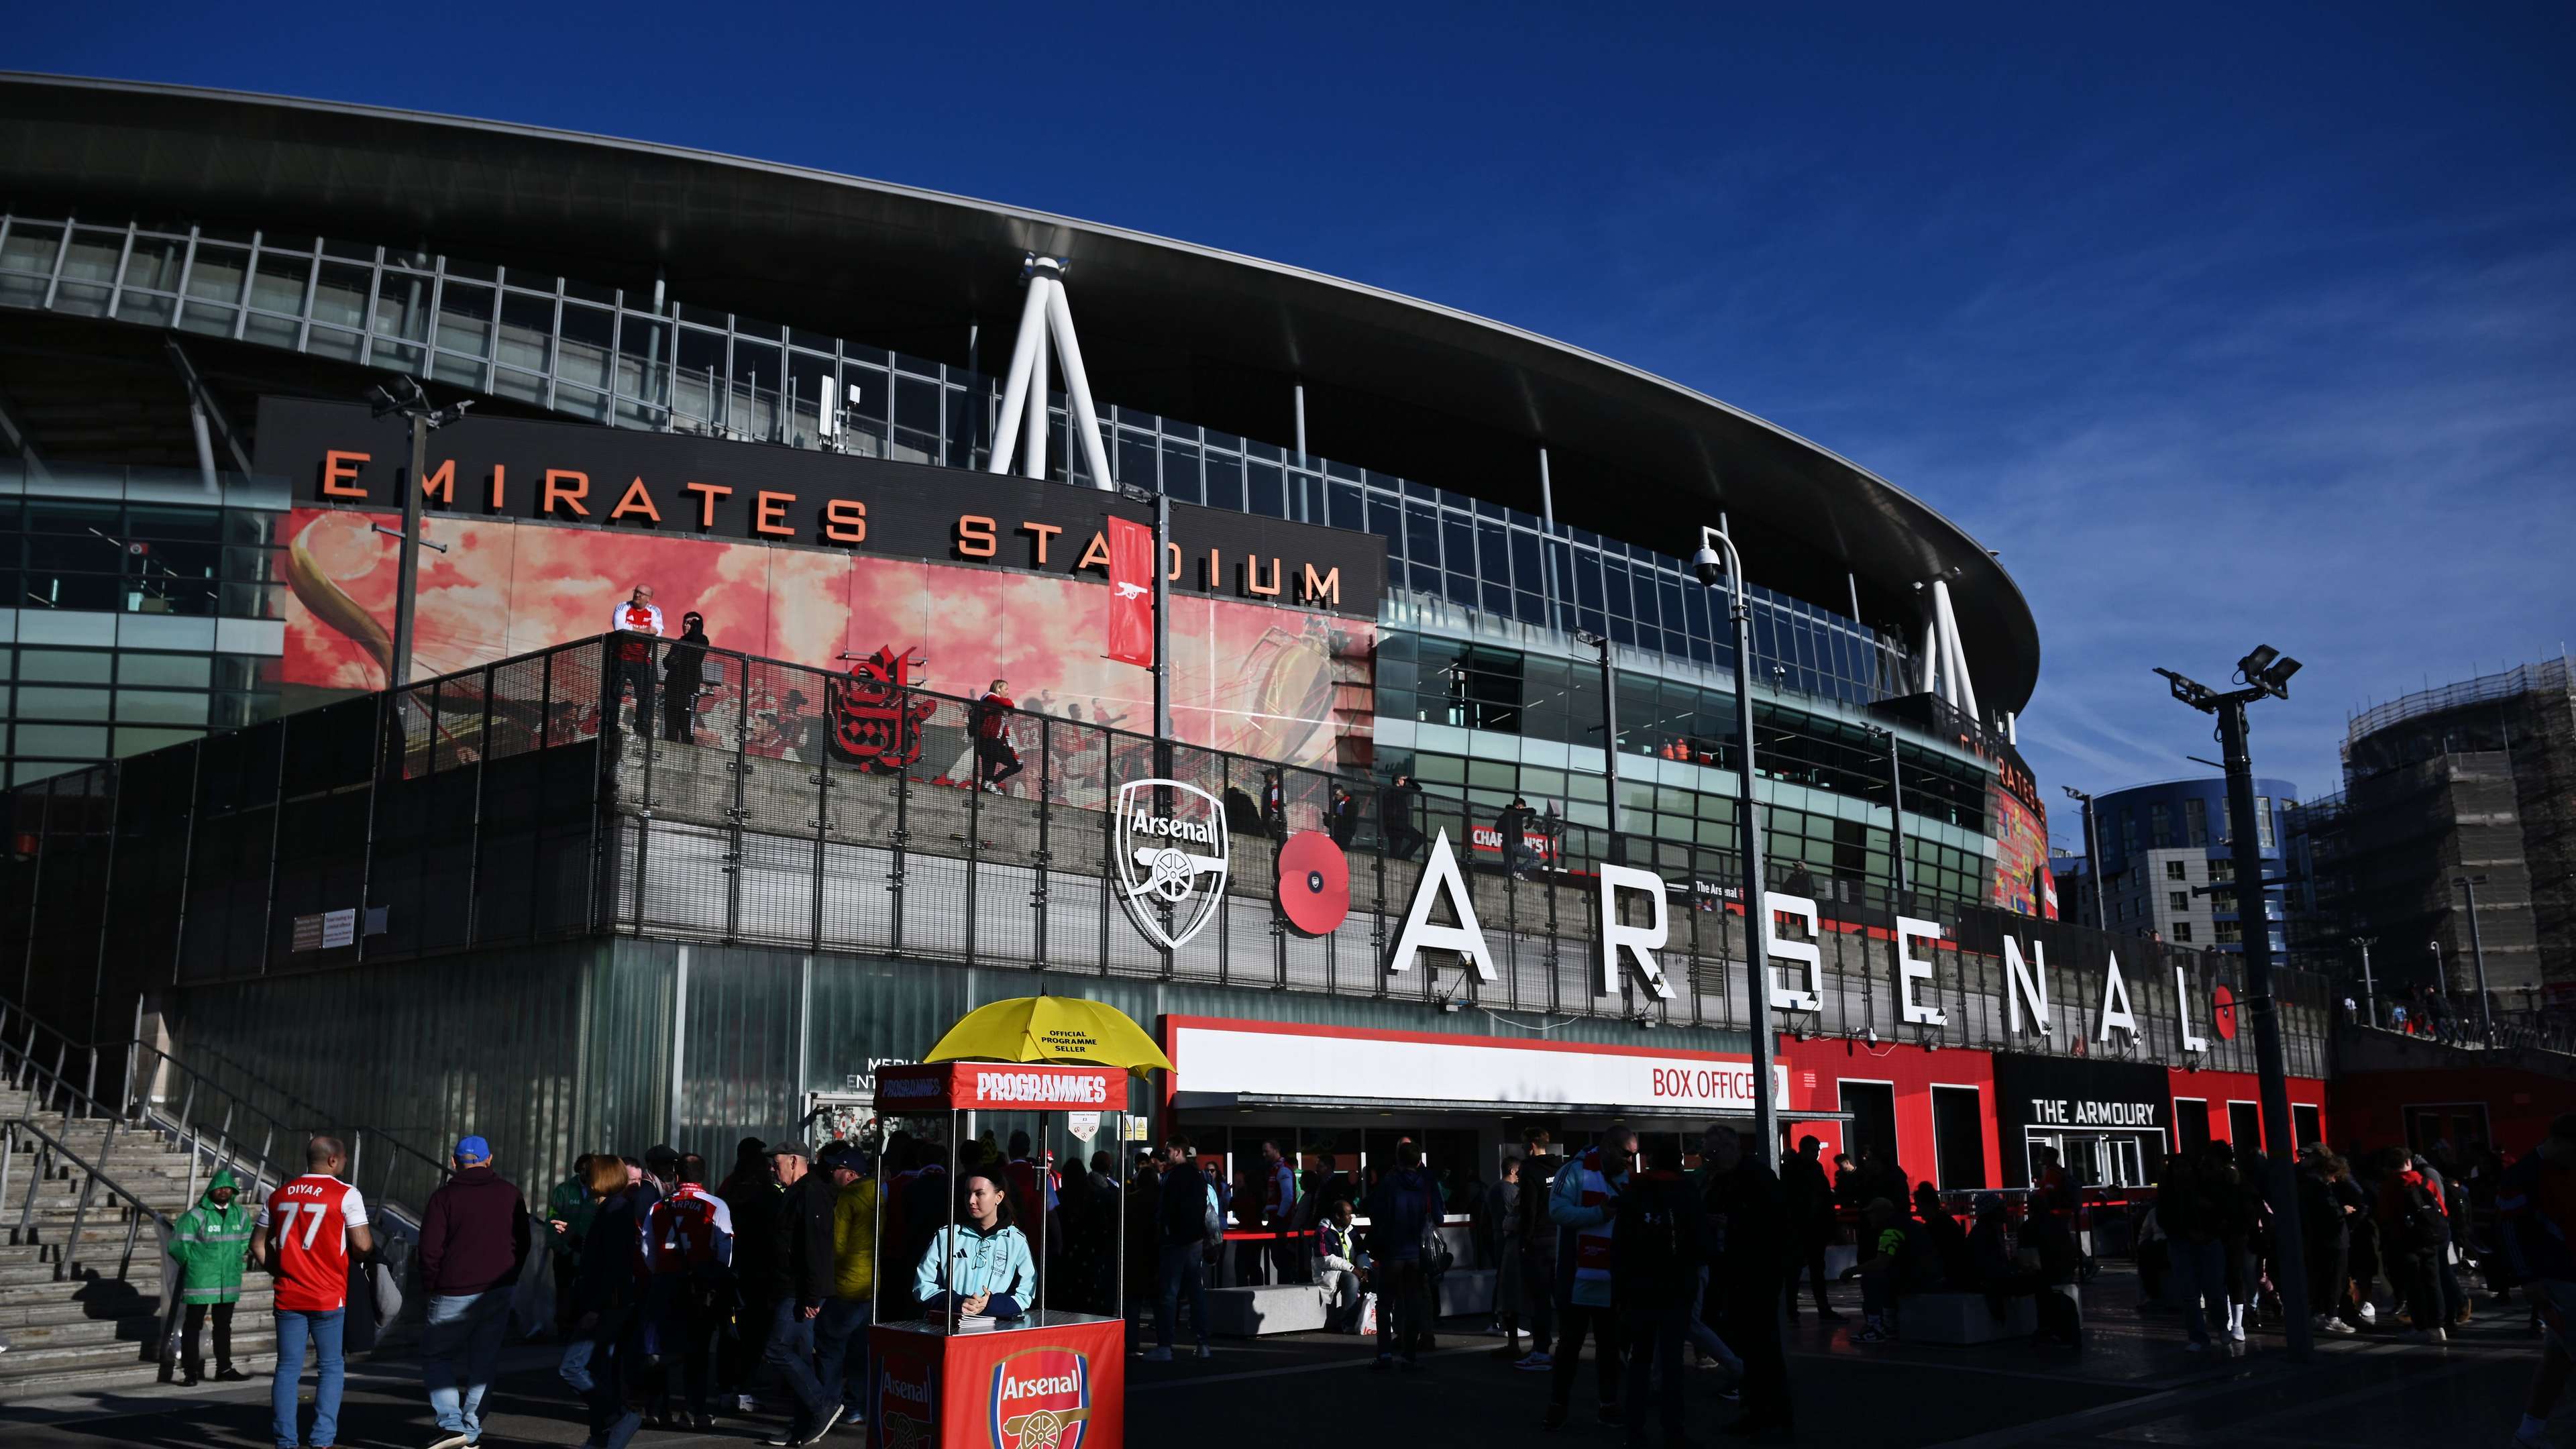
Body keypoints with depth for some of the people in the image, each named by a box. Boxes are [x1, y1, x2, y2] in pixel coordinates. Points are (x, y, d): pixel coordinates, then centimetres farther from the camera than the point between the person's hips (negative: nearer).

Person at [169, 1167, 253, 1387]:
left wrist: (234, 1262, 10)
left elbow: (246, 1242, 18)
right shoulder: (196, 1215, -12)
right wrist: (195, 1265, -1)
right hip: (200, 1281, -5)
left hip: (229, 1282, 5)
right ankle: (190, 1373, 7)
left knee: (224, 1325, 14)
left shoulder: (241, 1214, 5)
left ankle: (224, 1369, 22)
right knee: (193, 1325, 2)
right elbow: (178, 1245, -8)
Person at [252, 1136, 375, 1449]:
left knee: (288, 1368, 8)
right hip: (328, 1298, -4)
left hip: (287, 1296, 4)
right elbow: (363, 1245, -12)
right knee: (330, 1367, 6)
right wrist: (372, 1244, 10)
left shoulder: (279, 1195, 9)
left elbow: (258, 1244, 15)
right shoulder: (346, 1194, -8)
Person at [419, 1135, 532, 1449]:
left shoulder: (445, 1196, -5)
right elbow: (523, 1243, 10)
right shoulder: (510, 1193, 6)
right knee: (483, 1361, 11)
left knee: (435, 1355, 10)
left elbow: (430, 1249, -9)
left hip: (455, 1293, -3)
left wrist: (431, 1286, 5)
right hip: (499, 1293, 4)